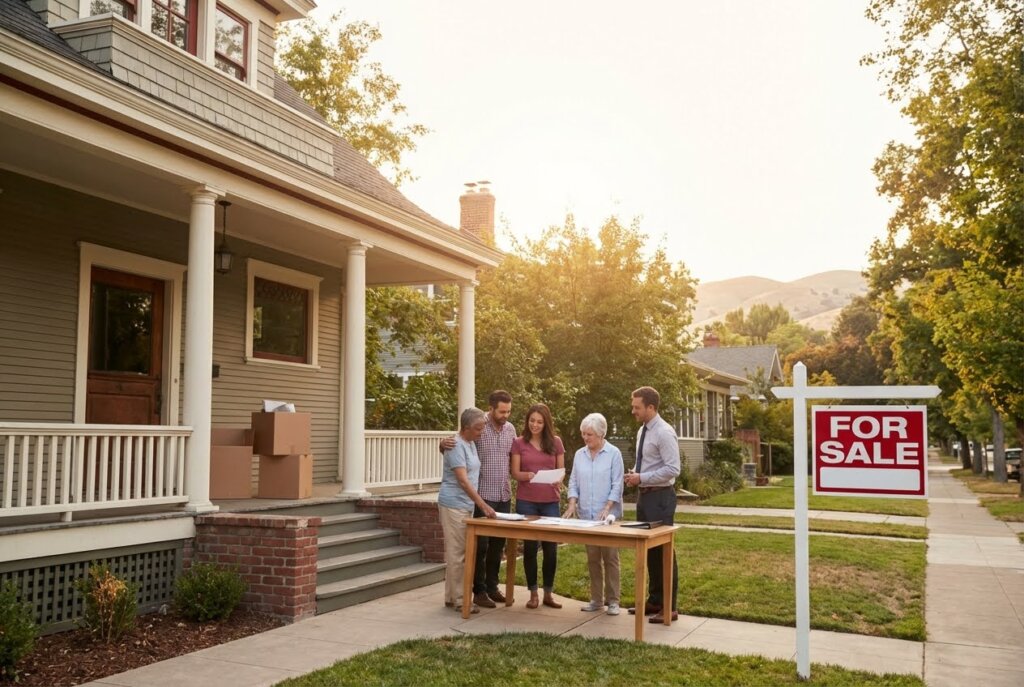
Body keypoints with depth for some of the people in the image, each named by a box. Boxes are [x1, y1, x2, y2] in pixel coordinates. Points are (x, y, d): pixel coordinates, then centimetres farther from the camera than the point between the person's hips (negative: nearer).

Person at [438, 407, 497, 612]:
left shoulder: (471, 443, 11)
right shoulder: (457, 446, -17)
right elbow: (463, 481, -22)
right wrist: (483, 506, -24)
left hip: (466, 505, 9)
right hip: (453, 505, -9)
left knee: (459, 553, 12)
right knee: (456, 554, -5)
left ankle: (451, 597, 19)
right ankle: (458, 599, 0)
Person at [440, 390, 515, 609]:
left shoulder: (510, 429, 7)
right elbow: (453, 448, -6)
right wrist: (444, 443, -28)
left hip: (504, 497, 6)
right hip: (483, 496, -5)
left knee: (498, 544, 12)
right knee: (480, 544, 0)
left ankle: (492, 586, 23)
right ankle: (479, 591, 9)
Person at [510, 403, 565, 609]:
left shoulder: (555, 442, 4)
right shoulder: (519, 443, 1)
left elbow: (561, 470, 7)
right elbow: (515, 473, -2)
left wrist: (558, 483, -14)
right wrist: (528, 475, -23)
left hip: (550, 501, 1)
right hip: (526, 501, -1)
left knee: (551, 546, 2)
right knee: (530, 546, 3)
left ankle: (548, 593, 15)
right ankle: (533, 593, 14)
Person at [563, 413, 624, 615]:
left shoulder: (614, 454, -6)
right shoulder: (579, 455, 8)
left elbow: (617, 485, -9)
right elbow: (574, 482, 10)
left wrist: (607, 509, -17)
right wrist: (572, 503, -6)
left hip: (608, 515, -4)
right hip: (586, 515, 4)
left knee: (610, 557, -1)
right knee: (592, 558, 9)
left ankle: (612, 600, 7)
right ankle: (596, 599, 17)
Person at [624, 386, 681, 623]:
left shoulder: (664, 433, -16)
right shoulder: (642, 431, 11)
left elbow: (672, 469, -21)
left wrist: (641, 478, -20)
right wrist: (634, 473, 1)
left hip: (660, 497, -9)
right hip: (645, 495, 9)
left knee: (663, 551, -2)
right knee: (648, 550, 14)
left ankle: (669, 607, 7)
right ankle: (654, 601, 25)